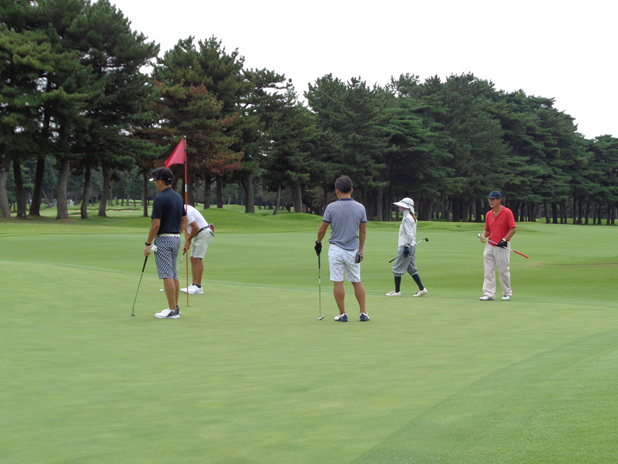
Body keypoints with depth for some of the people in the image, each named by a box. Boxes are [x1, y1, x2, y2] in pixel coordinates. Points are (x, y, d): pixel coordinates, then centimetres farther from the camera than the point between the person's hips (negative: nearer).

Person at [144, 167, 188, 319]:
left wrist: (148, 244, -11)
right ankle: (175, 307, 16)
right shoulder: (178, 197, 11)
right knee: (174, 275, 13)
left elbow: (156, 224, -18)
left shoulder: (160, 199, -16)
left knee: (167, 276, -7)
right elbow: (184, 221, 15)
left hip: (163, 239, -9)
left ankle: (172, 310, -8)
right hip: (176, 239, 9)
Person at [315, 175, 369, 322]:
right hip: (353, 250, 3)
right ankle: (363, 313, 12)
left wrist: (318, 243, 15)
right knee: (357, 282, 13)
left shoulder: (331, 207, -10)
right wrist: (361, 250, 13)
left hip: (336, 249, -3)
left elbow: (322, 229, -3)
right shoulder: (360, 208, -2)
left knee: (338, 282, 2)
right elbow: (363, 231, 3)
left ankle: (342, 314, 4)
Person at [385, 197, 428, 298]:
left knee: (397, 269, -1)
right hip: (412, 246, 10)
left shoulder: (407, 218, -16)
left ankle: (397, 291, 4)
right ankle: (421, 289, 12)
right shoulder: (413, 218, 13)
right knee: (411, 269, 14)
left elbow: (409, 235, -22)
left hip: (405, 247, -10)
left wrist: (406, 247, -21)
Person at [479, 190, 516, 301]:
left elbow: (513, 229, -9)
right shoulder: (488, 214, 10)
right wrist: (484, 236, -3)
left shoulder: (507, 213, -8)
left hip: (502, 247, -6)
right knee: (488, 271, 0)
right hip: (490, 245, 6)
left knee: (503, 271, 3)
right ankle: (489, 294, 2)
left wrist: (504, 240, -18)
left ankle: (507, 293, 18)